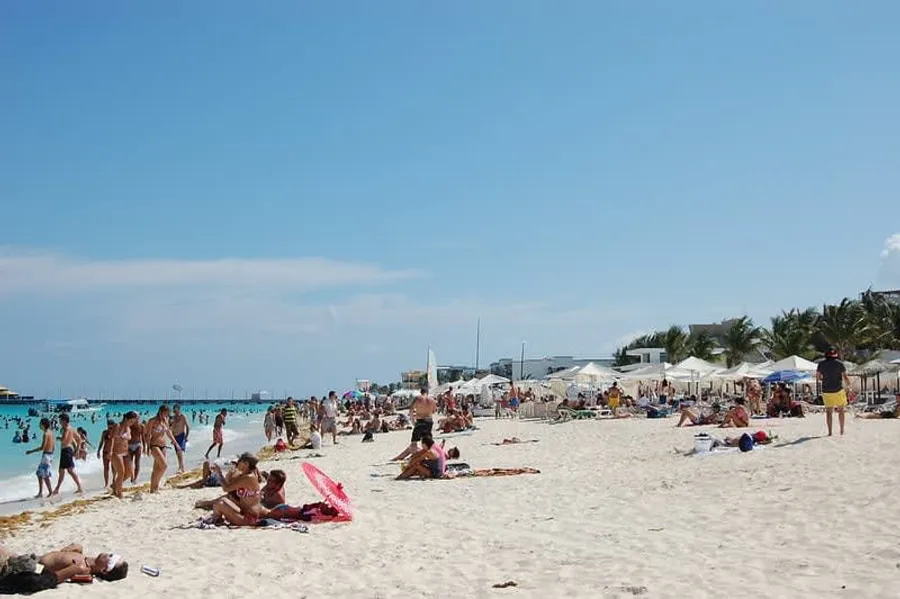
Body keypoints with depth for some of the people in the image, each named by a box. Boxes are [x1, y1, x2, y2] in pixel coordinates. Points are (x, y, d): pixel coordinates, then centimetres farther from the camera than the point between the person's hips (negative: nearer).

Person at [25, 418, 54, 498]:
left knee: (45, 475, -3)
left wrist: (31, 451, -11)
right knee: (39, 474, 14)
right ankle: (40, 492, 16)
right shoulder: (51, 432, 12)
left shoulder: (46, 434, -15)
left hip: (46, 455, -9)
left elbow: (42, 447, -19)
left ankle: (50, 492, -1)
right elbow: (54, 448, 15)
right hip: (50, 455, 9)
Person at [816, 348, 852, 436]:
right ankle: (842, 430, 11)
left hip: (826, 391, 1)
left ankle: (830, 432, 3)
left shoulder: (821, 364, 1)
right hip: (838, 390, -1)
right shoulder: (840, 363, -4)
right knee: (841, 410, 13)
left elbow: (817, 376, 7)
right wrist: (848, 386, 4)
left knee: (829, 412, 7)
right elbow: (845, 377, -8)